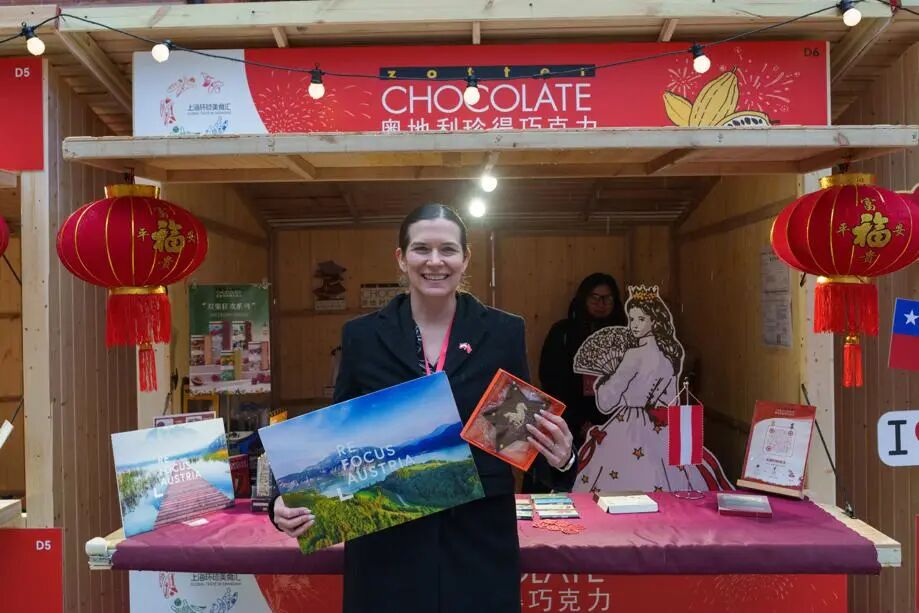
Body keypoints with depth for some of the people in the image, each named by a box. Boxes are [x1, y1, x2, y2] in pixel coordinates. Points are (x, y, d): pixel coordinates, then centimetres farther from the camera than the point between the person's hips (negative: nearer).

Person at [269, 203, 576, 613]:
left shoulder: (504, 332, 0)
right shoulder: (362, 335, 0)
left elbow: (524, 428, 5)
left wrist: (560, 456, -17)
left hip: (479, 540, 0)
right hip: (387, 543, 0)